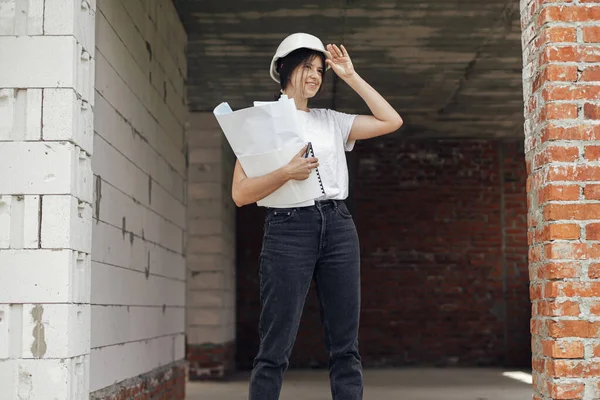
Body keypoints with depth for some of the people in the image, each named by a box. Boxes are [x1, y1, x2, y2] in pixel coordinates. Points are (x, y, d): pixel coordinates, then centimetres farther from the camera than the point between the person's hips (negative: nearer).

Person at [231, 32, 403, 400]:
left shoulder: (330, 121, 17)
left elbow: (391, 121, 12)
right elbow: (241, 194, -2)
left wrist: (351, 76, 11)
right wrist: (286, 173, -18)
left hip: (338, 226, 4)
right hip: (288, 228, -4)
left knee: (345, 345, 2)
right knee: (276, 347, -7)